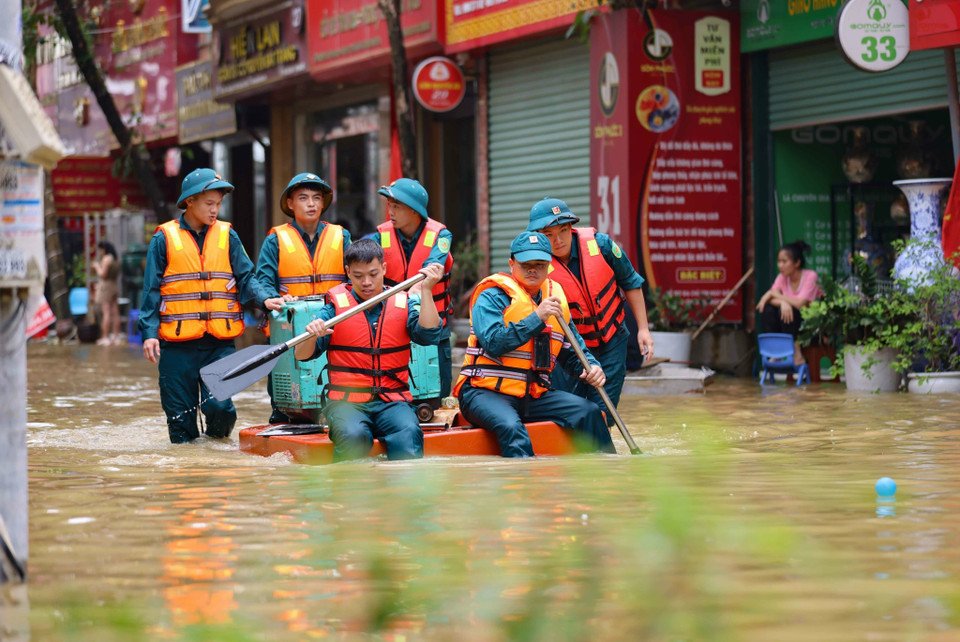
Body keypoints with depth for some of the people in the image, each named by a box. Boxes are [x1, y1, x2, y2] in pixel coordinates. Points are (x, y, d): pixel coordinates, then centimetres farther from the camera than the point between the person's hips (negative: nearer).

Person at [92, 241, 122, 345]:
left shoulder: (107, 259, -13)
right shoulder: (116, 260, 14)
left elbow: (103, 274, -17)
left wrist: (97, 266, 0)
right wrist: (97, 270, 25)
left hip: (106, 286, -8)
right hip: (115, 286, 8)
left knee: (106, 313, -10)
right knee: (115, 313, 6)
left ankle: (105, 338, -12)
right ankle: (116, 337, 5)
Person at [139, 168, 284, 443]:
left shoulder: (227, 236, 9)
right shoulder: (165, 239, 3)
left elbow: (245, 277, 7)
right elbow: (152, 290, 4)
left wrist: (264, 299, -13)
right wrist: (149, 332, -4)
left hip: (219, 341, 1)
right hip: (178, 342, -1)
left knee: (220, 407, -9)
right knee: (180, 411, 4)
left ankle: (217, 442, 18)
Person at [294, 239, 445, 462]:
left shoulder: (403, 303, 11)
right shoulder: (336, 305, 5)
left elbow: (429, 335, -5)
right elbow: (302, 355, 0)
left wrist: (426, 291, -10)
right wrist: (312, 335, -23)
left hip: (392, 402, 1)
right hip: (346, 401, -1)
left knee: (408, 433, -31)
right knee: (353, 435, -34)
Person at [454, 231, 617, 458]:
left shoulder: (555, 301, 15)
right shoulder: (492, 296, -5)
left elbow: (573, 352, 23)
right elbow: (493, 343, -21)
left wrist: (592, 367, 0)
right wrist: (536, 318, -23)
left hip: (533, 396, 6)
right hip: (485, 393, -6)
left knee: (589, 412, -11)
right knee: (511, 427, -36)